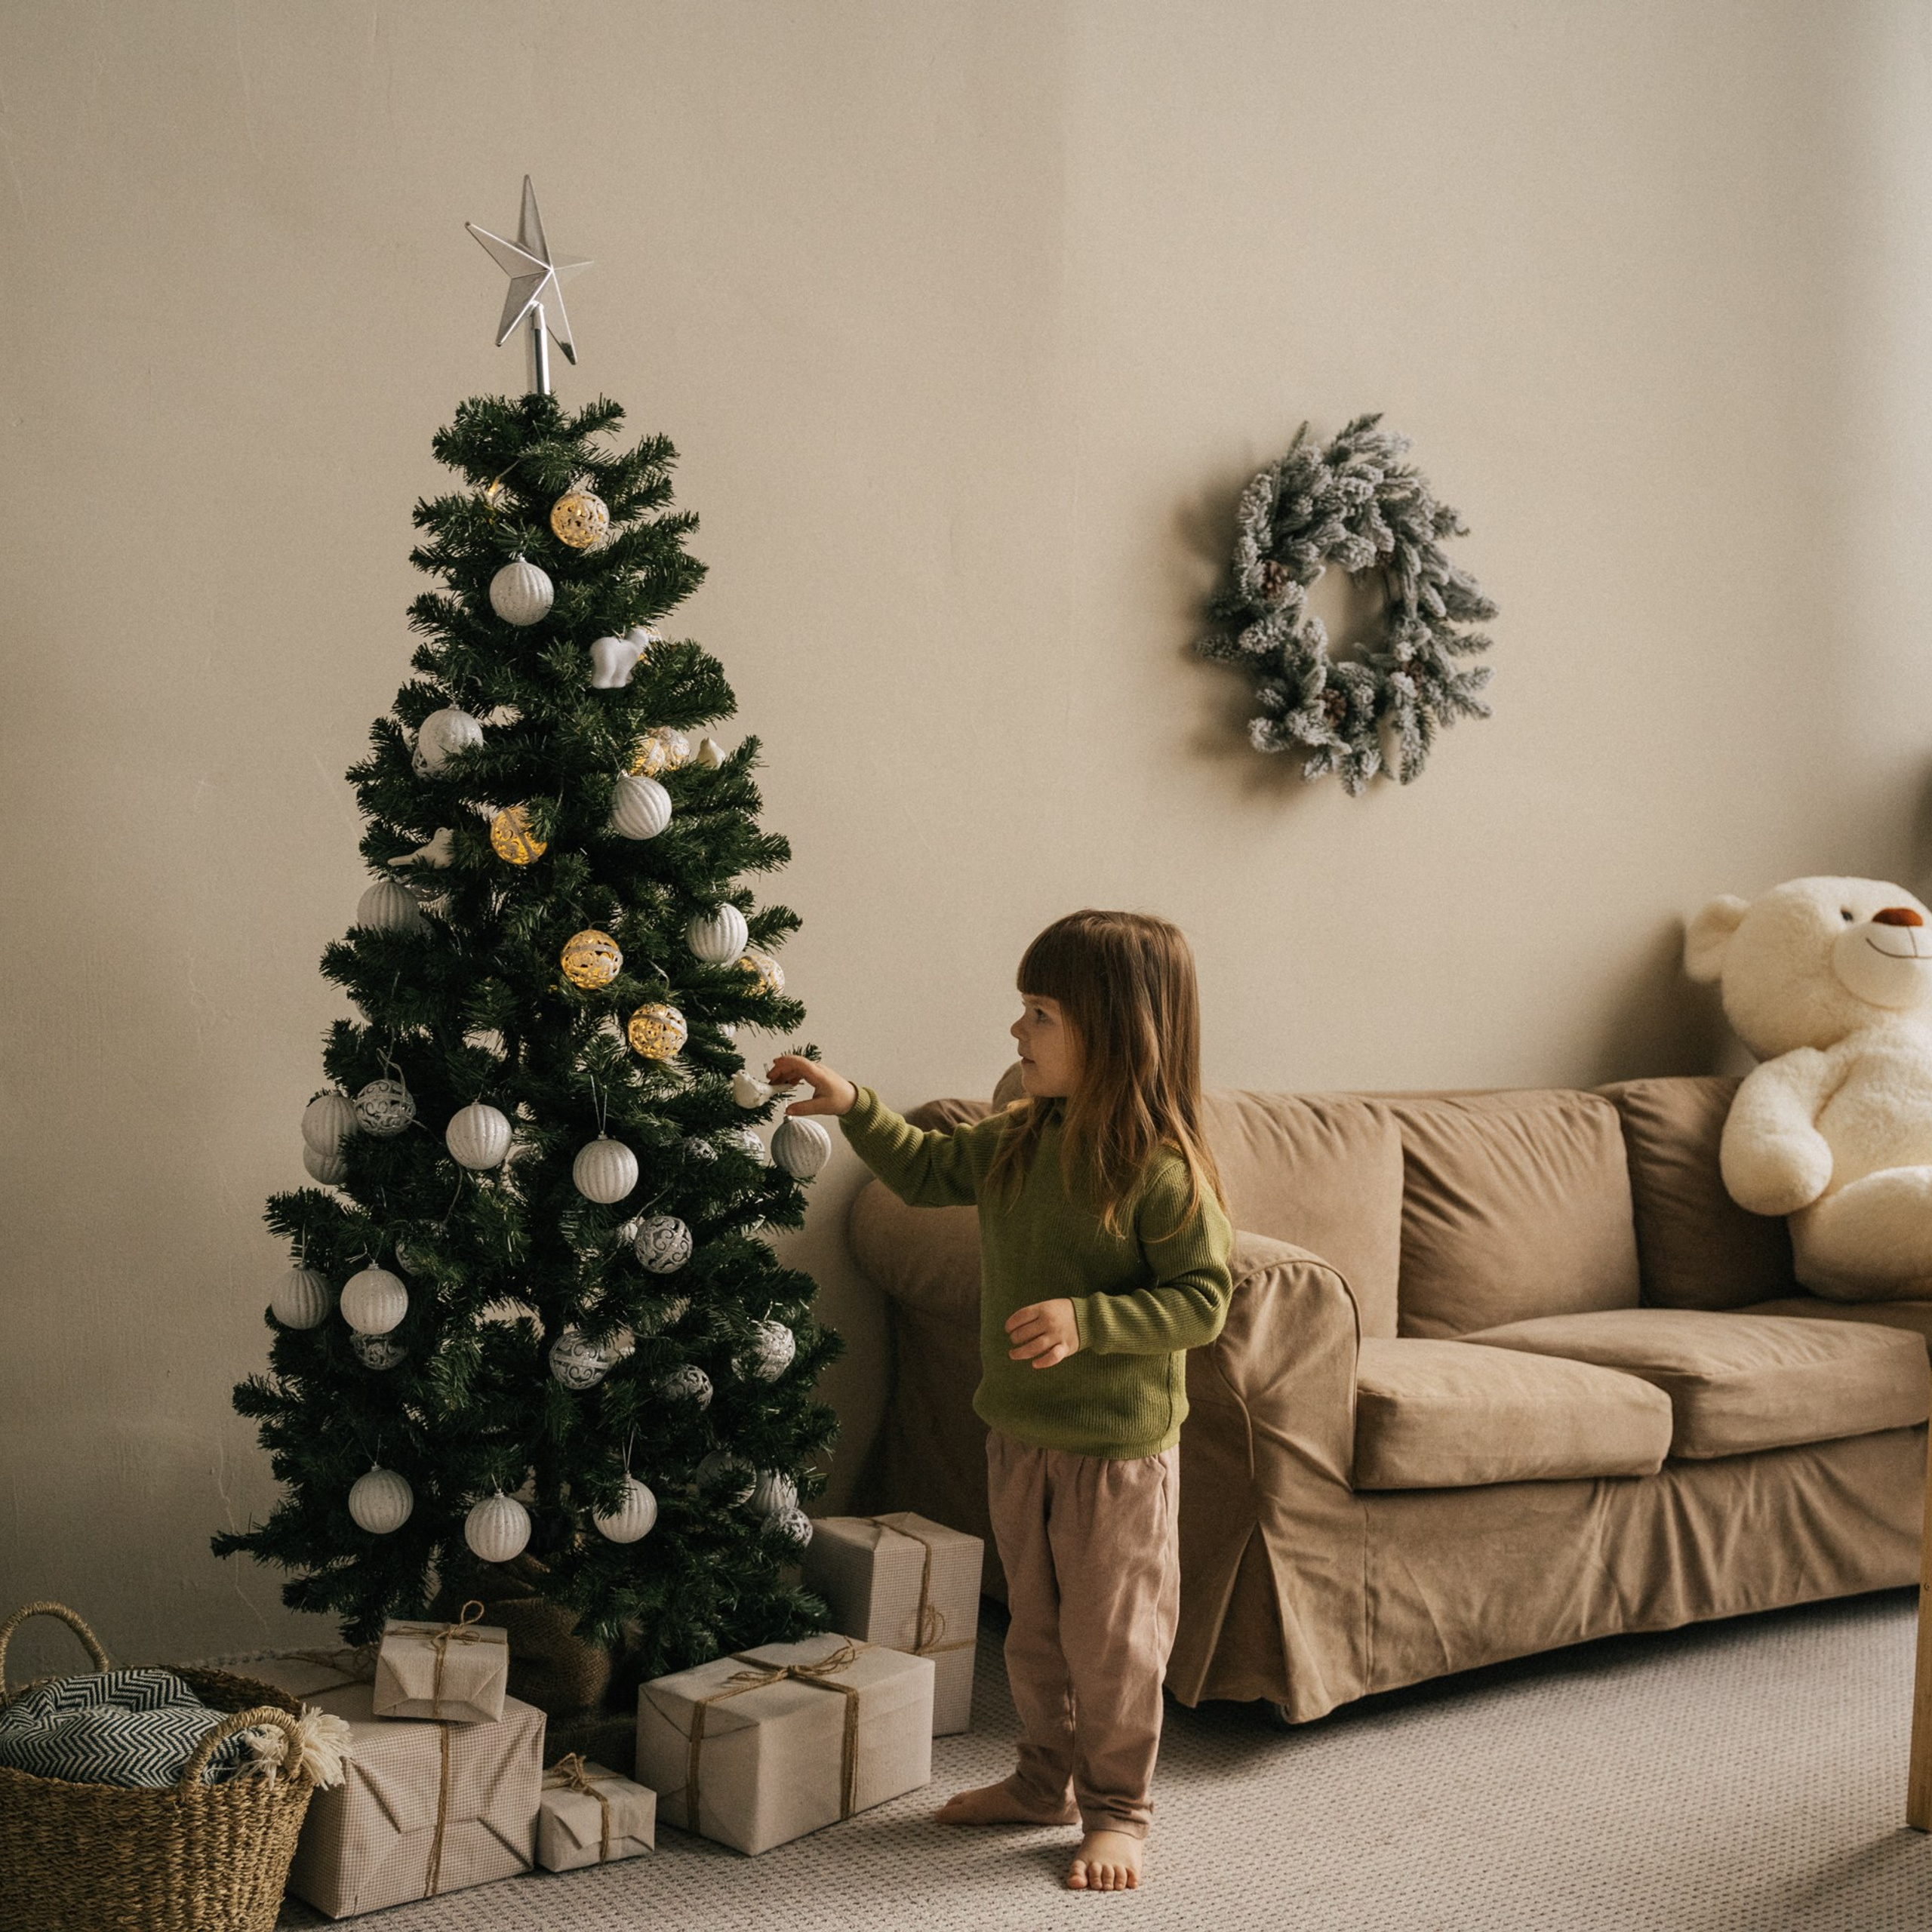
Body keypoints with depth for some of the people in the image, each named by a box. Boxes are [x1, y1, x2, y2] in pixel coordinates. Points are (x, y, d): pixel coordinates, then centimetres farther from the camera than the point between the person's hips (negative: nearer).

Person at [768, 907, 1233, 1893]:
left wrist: (1086, 1320, -29)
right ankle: (1044, 1781, 39)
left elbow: (1202, 1299, -20)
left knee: (1110, 1639, 7)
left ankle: (1116, 1811, 25)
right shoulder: (1016, 1139, 1)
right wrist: (855, 1107, 6)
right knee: (1034, 1628, 21)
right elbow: (926, 1171, 17)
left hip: (1120, 1449, -7)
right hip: (1020, 1434, 7)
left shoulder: (1160, 1170, -21)